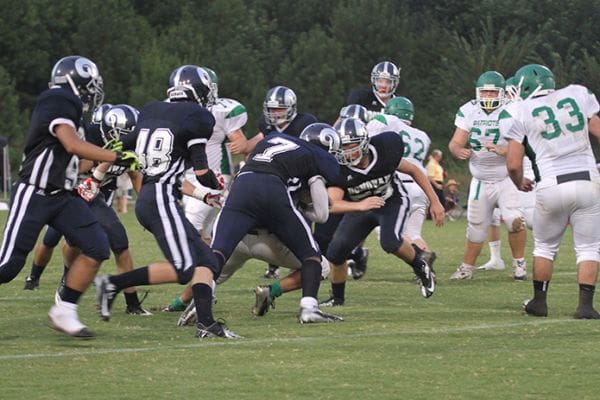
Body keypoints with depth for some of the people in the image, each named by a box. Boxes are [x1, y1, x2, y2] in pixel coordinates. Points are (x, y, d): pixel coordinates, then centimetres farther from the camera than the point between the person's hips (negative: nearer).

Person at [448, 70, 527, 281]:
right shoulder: (469, 111, -5)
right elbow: (455, 142, -8)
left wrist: (503, 150, -41)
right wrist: (459, 151, -31)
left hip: (507, 178, -3)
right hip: (481, 181, 3)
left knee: (514, 220, -20)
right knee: (476, 226, 10)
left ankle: (519, 264, -2)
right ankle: (466, 267, 27)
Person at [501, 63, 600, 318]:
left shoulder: (520, 113, 0)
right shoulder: (577, 95, 8)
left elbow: (513, 164, -2)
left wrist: (520, 183, 18)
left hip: (552, 186, -1)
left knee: (545, 246, 20)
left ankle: (539, 302, 26)